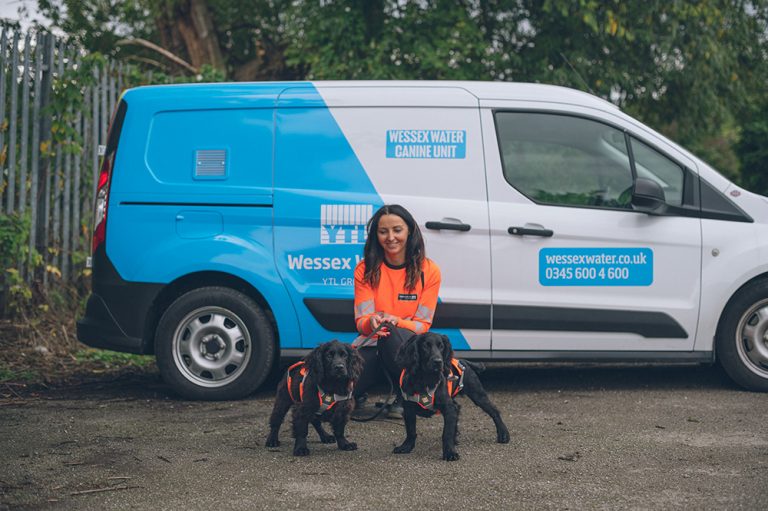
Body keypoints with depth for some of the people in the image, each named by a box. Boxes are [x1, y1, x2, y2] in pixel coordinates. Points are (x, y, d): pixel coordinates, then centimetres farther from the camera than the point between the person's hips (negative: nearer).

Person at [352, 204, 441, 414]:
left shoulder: (428, 271, -5)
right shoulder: (366, 269, -1)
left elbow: (422, 325, -4)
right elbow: (361, 322, -5)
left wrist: (395, 322, -26)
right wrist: (372, 322, -31)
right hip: (372, 344, 1)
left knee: (393, 335, -39)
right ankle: (358, 396, 11)